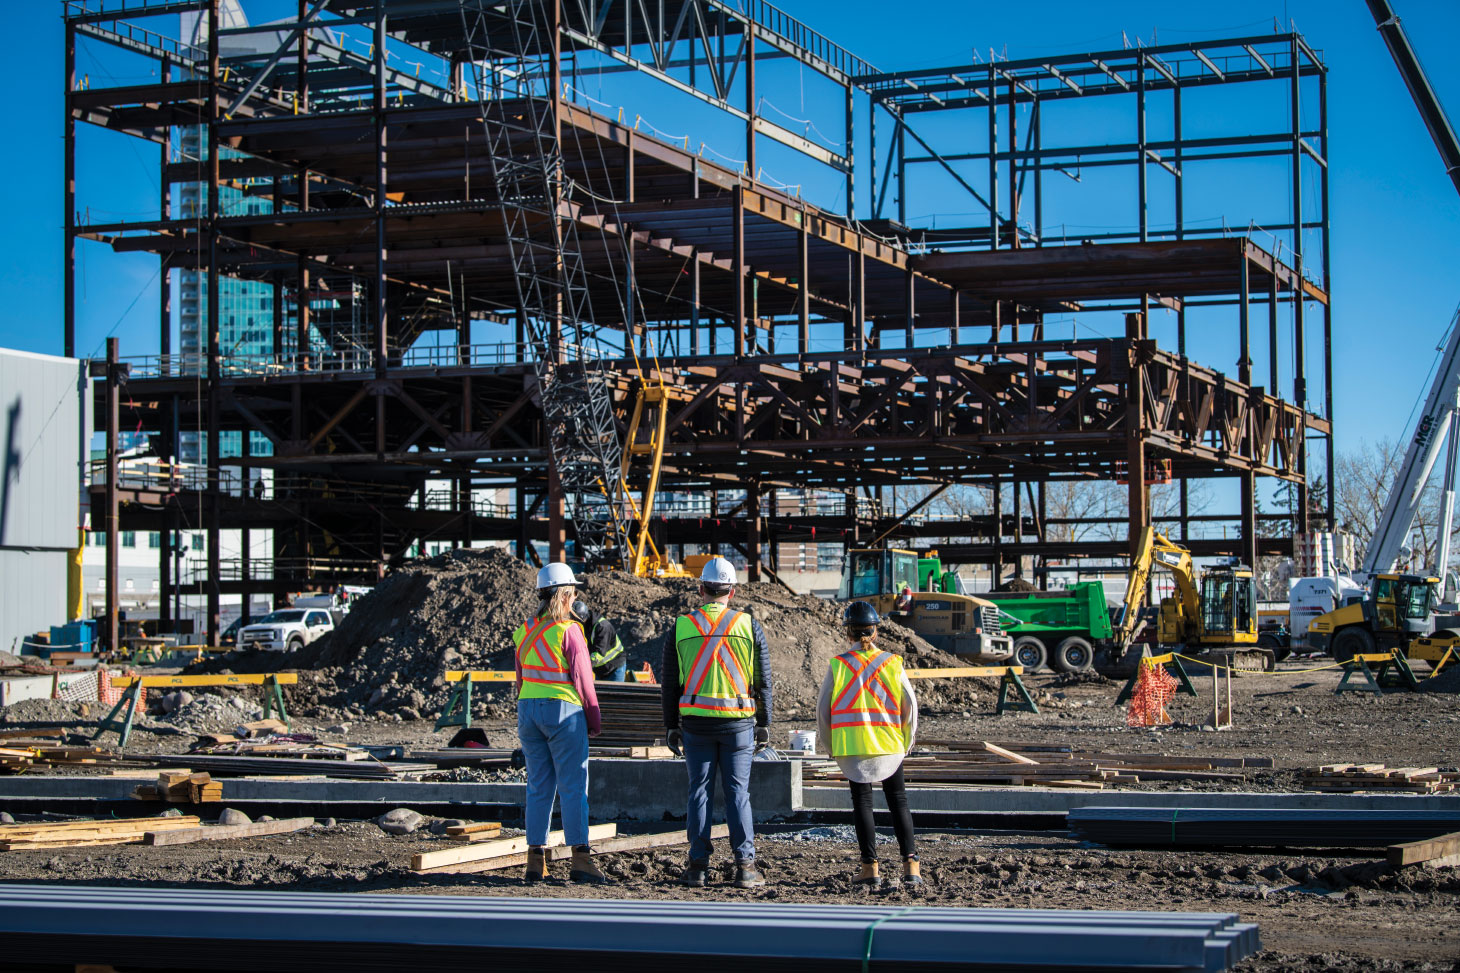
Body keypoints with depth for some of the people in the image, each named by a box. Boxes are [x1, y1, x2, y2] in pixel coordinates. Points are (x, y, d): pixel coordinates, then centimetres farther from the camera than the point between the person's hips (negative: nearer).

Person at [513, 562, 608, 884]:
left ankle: (536, 860, 7)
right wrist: (593, 720, 0)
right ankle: (580, 859, -7)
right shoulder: (569, 631, -10)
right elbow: (582, 679, -9)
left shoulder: (525, 631, 9)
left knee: (538, 787, 9)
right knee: (573, 787, -3)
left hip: (529, 710, 6)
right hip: (563, 711, -6)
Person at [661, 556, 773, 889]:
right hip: (738, 723, 0)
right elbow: (763, 682, 3)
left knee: (699, 791, 5)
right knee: (738, 793, 3)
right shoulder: (749, 626, 1)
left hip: (696, 723, 0)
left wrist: (671, 726, 11)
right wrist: (764, 725, 10)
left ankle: (699, 866, 4)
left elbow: (670, 683, 5)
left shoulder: (681, 627, 3)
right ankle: (745, 867, 2)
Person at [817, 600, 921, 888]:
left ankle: (870, 867, 2)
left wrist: (832, 744, 13)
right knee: (898, 802, 8)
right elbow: (910, 705, 2)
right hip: (889, 745, 1)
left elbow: (822, 710, 0)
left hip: (852, 747, -1)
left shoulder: (838, 665, -4)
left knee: (862, 802, 6)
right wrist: (907, 742, 14)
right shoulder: (892, 662, -1)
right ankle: (910, 864, 0)